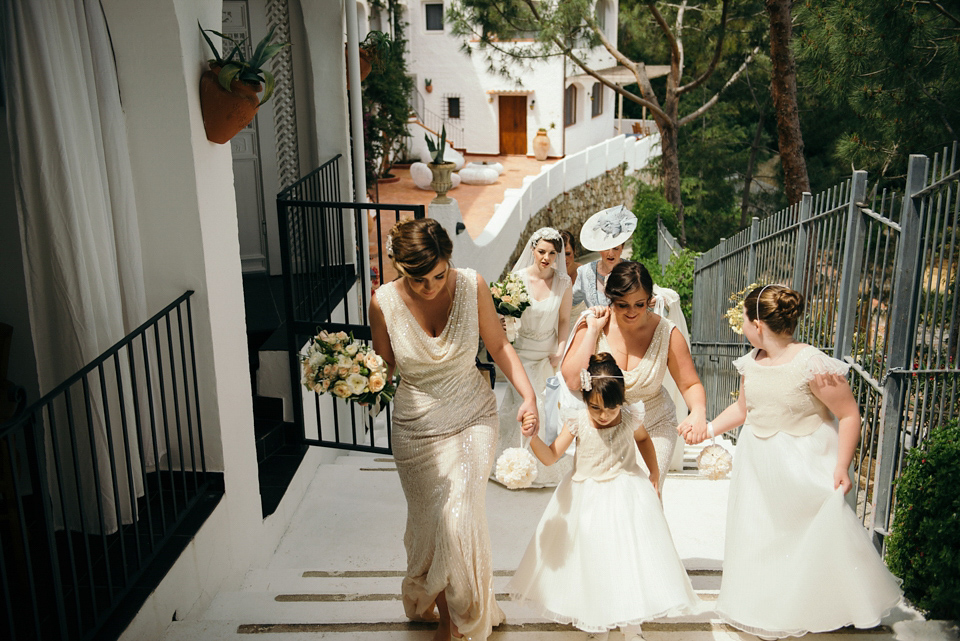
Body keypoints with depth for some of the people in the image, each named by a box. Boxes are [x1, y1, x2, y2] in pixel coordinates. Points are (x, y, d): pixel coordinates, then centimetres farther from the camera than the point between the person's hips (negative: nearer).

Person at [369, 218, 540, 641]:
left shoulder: (471, 285, -12)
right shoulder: (384, 302, -14)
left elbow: (498, 345, -1)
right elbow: (383, 368, 1)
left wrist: (528, 394, -11)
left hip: (473, 420, 0)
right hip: (417, 428, 1)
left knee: (459, 521, -11)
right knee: (429, 524, 8)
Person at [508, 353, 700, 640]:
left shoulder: (631, 418, -12)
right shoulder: (578, 421, -14)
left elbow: (643, 439, 12)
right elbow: (551, 456, -12)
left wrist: (654, 473, 12)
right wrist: (533, 437, -30)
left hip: (626, 496, 0)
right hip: (587, 498, 0)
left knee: (629, 557, 4)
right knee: (591, 558, 8)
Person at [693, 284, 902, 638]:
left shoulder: (813, 364, -23)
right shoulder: (751, 362, -2)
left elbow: (849, 414, -16)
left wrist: (842, 467, -19)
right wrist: (708, 428, 3)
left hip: (805, 464, -6)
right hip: (759, 461, 7)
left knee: (817, 537, 6)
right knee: (760, 536, 14)